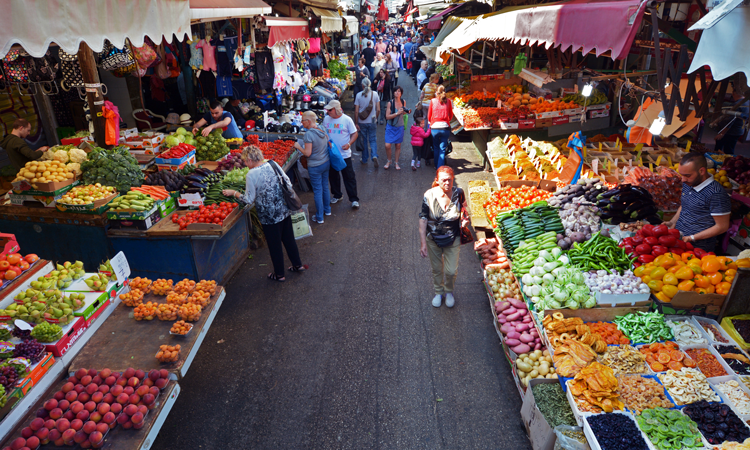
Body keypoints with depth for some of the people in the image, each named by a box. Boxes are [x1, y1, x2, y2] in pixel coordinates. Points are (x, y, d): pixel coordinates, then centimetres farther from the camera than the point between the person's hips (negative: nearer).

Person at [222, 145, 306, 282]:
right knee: (289, 238, 22)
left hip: (269, 215, -6)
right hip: (285, 210, 6)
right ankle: (298, 265, 36)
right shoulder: (273, 164, -1)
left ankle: (279, 274, 26)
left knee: (274, 244, 10)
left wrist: (233, 193, 2)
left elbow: (249, 199, -12)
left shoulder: (251, 175, -18)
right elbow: (288, 184, 3)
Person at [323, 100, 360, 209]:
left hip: (345, 154, -4)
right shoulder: (326, 119, 3)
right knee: (333, 176, 15)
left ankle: (354, 199, 8)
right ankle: (337, 195, 33)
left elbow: (355, 134, -4)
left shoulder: (347, 119, -8)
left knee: (349, 177, 0)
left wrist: (349, 144, -21)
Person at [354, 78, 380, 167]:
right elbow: (378, 110, -3)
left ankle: (364, 159, 22)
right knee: (373, 140, 9)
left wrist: (356, 123, -2)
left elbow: (356, 111, -8)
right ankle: (374, 155, -14)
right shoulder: (375, 94, -4)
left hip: (362, 122, 0)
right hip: (372, 122, 0)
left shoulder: (359, 95, -8)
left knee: (364, 140, 13)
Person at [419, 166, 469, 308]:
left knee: (451, 271, 4)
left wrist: (464, 219, -15)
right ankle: (438, 292, 44)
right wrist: (423, 243, -15)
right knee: (436, 269, 17)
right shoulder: (429, 195, -18)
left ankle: (449, 292, 37)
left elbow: (463, 208, 8)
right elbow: (423, 219, -13)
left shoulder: (458, 193, -14)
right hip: (433, 239, 0)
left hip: (452, 239, 0)